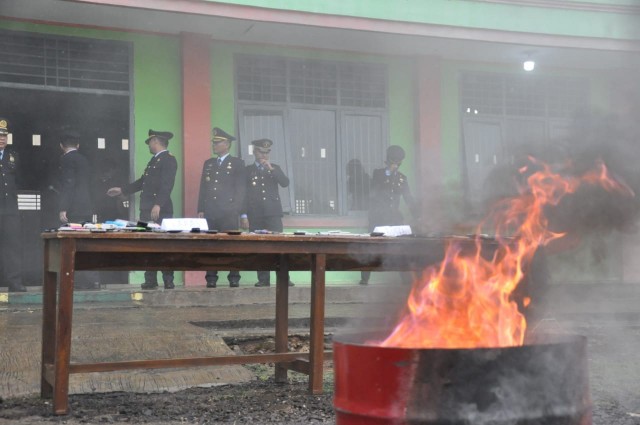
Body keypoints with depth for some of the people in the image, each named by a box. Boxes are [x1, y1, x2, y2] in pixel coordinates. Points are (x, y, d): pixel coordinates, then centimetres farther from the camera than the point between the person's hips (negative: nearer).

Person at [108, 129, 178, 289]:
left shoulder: (169, 159, -7)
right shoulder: (154, 160, 22)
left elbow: (167, 185, -19)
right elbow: (142, 182, 30)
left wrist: (158, 205, -28)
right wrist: (121, 190, 33)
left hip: (161, 211, -9)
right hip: (147, 210, 9)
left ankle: (168, 281, -2)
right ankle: (150, 281, 10)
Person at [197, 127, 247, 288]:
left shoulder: (237, 163, 5)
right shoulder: (208, 163, 18)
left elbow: (241, 189, 0)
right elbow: (203, 188, 16)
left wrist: (237, 211, -7)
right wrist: (200, 210, 7)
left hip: (228, 213, -4)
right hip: (209, 212, 4)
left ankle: (234, 279, -2)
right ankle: (211, 279, 1)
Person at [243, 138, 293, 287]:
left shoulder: (275, 168, 15)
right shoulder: (248, 170, 11)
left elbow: (285, 183, -1)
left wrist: (271, 168, -10)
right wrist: (243, 215, 0)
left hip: (273, 212, 0)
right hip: (255, 214, 0)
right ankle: (263, 279, 2)